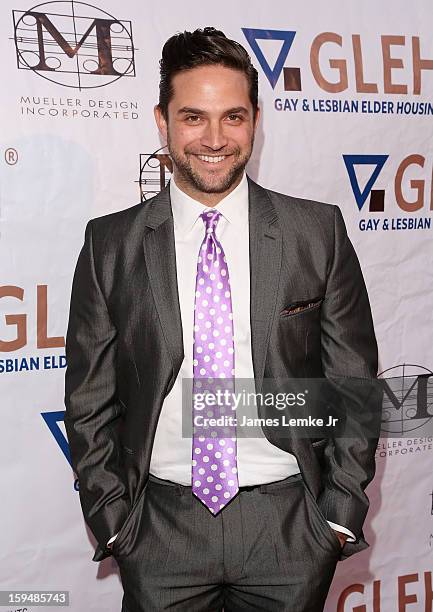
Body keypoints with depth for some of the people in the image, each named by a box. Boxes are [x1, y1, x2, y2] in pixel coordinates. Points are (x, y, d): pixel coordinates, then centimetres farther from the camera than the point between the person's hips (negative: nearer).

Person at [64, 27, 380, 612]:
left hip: (291, 524, 0)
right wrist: (113, 520, -2)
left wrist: (341, 512, -2)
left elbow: (353, 383, 0)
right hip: (161, 526, 0)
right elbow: (89, 401, 1)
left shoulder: (319, 231, -4)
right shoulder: (110, 244, -3)